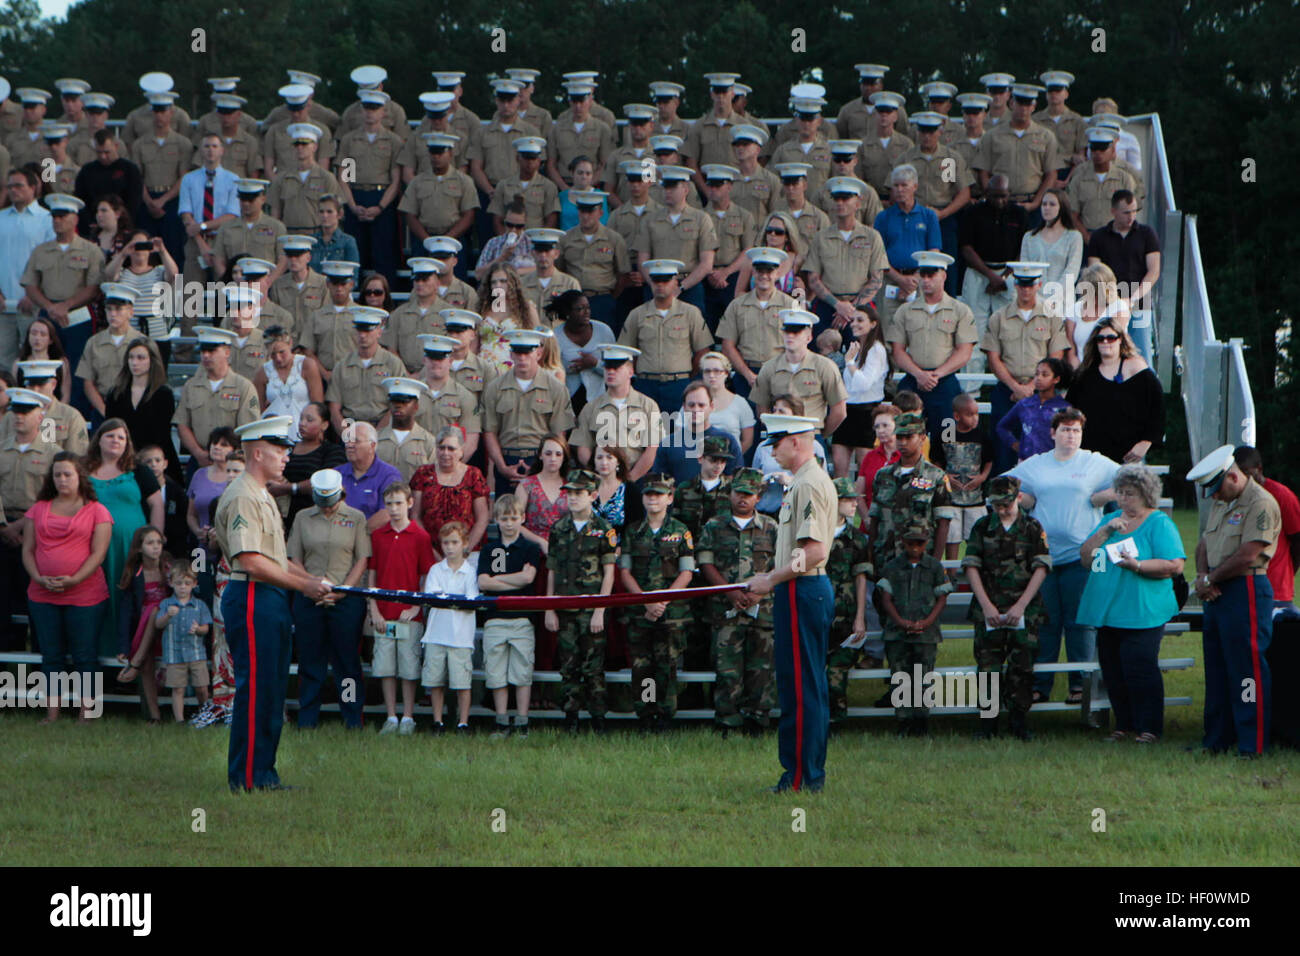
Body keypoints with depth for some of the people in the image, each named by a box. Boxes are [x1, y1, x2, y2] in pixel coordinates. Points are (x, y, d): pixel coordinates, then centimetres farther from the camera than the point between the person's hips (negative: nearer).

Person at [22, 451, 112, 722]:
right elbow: (27, 549, 8)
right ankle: (51, 715, 11)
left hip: (85, 595, -4)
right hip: (42, 596, 4)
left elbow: (98, 553, -6)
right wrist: (39, 578, -10)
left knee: (84, 656, 0)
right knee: (51, 656, 7)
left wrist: (73, 580, -18)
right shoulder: (38, 509, 12)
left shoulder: (96, 511, 2)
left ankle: (86, 714, 4)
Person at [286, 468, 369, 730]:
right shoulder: (303, 519, 9)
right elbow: (294, 560, 8)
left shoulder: (356, 518, 4)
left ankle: (353, 721, 2)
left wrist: (342, 591, -11)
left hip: (346, 599, -2)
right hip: (308, 598, 2)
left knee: (347, 659, -2)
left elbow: (362, 560, 0)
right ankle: (306, 721, 10)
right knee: (309, 660, 4)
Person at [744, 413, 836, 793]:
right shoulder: (812, 480, 18)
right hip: (812, 589, 11)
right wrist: (770, 577, 18)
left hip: (802, 591, -11)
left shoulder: (808, 485, -16)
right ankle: (811, 772, 17)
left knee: (799, 686, -8)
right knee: (808, 686, 13)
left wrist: (772, 580, -15)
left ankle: (802, 776, -7)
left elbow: (815, 551, -23)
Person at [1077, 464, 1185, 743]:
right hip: (1107, 613, 7)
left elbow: (1175, 565, -12)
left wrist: (1137, 565, -21)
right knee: (1113, 673, 7)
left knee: (1139, 669, -11)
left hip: (1142, 613, -7)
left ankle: (1149, 727, -3)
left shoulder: (1160, 524, -2)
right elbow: (1085, 557, 10)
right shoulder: (1110, 520, 18)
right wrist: (1105, 532, -4)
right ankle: (1124, 725, 17)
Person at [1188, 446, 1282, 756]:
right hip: (1217, 593, 9)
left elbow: (1247, 556, -18)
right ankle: (1216, 740, 19)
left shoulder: (1261, 504, -13)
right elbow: (1204, 544, 19)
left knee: (1247, 668, -8)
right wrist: (1202, 575, -2)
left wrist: (1210, 579, -6)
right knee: (1216, 667, 12)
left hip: (1247, 591, -9)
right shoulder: (1220, 504, 18)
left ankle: (1253, 745, -5)